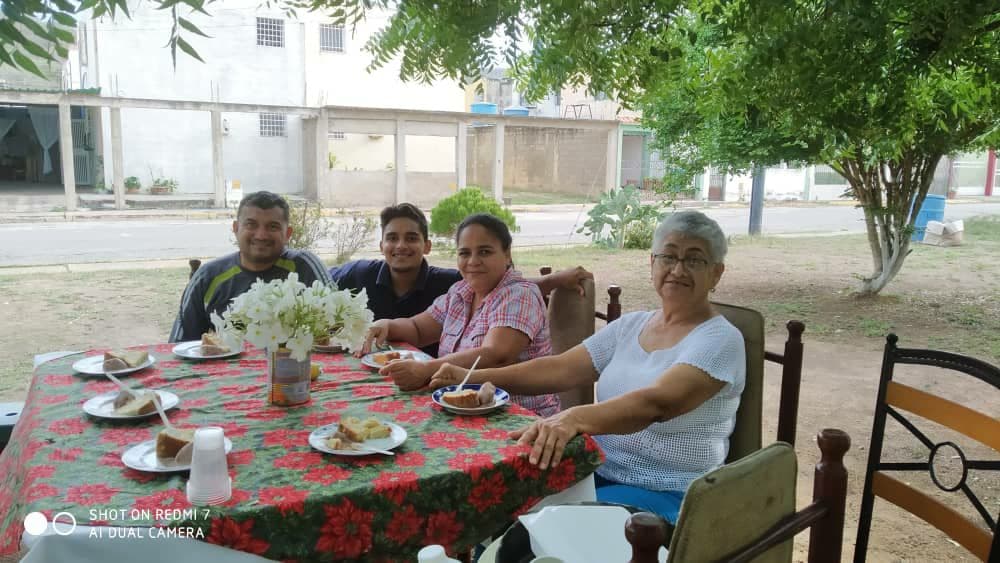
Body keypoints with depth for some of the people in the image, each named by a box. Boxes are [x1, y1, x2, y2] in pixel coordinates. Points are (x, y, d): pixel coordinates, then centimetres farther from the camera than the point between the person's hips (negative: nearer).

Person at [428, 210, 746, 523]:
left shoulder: (721, 340, -10)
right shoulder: (631, 325, 10)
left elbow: (656, 403, -27)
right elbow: (562, 369, 3)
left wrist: (574, 418, -44)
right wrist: (474, 378, -8)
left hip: (665, 496, -5)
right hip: (600, 473, 6)